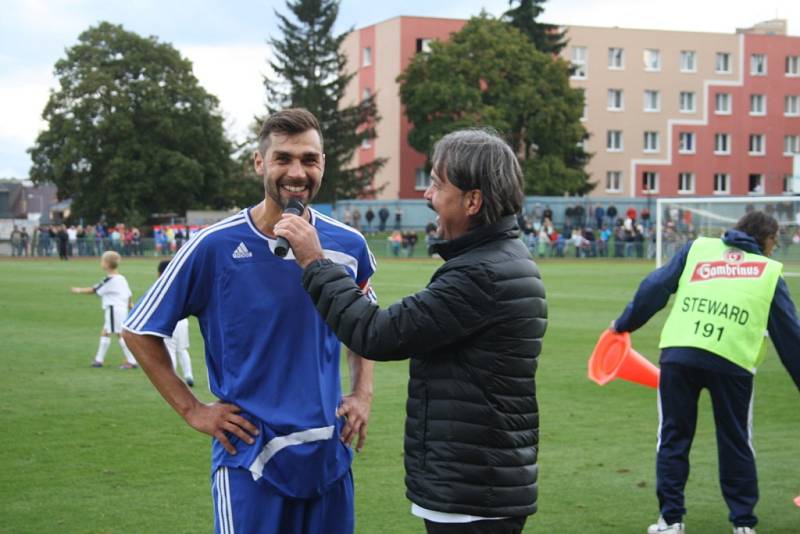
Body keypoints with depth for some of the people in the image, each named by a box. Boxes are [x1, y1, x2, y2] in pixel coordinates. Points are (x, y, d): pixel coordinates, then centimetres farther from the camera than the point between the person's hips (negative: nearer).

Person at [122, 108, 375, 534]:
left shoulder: (348, 246, 2)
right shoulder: (215, 245, -10)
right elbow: (140, 331, -1)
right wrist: (193, 411, -4)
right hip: (250, 456, -4)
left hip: (330, 454, 4)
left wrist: (363, 393, 8)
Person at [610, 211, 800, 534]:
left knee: (673, 438, 13)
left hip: (677, 354, 1)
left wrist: (624, 324, 22)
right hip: (732, 362, -1)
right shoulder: (769, 272, 17)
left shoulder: (698, 248, 19)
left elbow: (655, 287, 13)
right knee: (736, 444, 15)